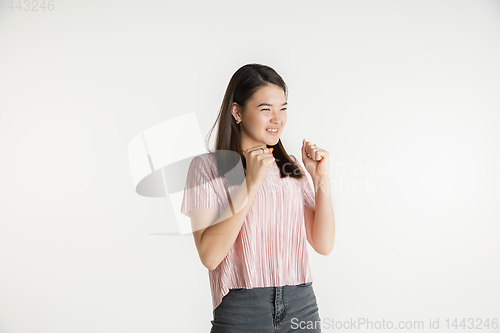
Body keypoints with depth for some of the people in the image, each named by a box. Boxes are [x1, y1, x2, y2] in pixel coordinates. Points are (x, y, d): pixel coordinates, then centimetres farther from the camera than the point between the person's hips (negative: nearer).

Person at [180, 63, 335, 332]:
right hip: (241, 310, -4)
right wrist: (251, 184, -19)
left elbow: (323, 245, 3)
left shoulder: (291, 167, 8)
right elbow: (210, 256, -16)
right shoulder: (208, 166, -6)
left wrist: (321, 180, -7)